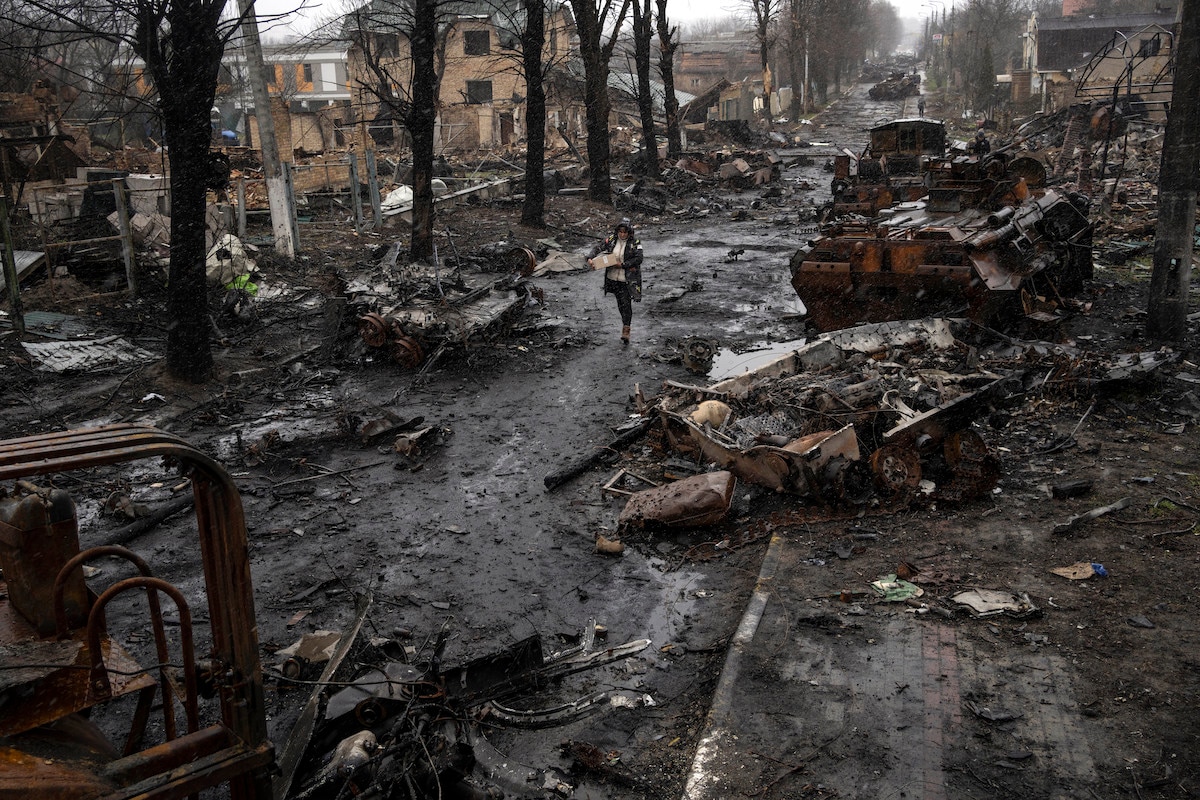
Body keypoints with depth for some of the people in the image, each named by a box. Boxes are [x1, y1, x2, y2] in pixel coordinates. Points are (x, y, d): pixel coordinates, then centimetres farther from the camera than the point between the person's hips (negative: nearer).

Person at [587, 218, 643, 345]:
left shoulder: (635, 242, -11)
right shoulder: (612, 239, -1)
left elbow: (639, 258, -19)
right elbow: (598, 248, 1)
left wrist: (622, 265, -21)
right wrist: (590, 258, -17)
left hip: (627, 279, -4)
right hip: (613, 277, 4)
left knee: (626, 303, -7)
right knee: (620, 303, 16)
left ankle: (626, 330, -2)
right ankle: (626, 322, 37)